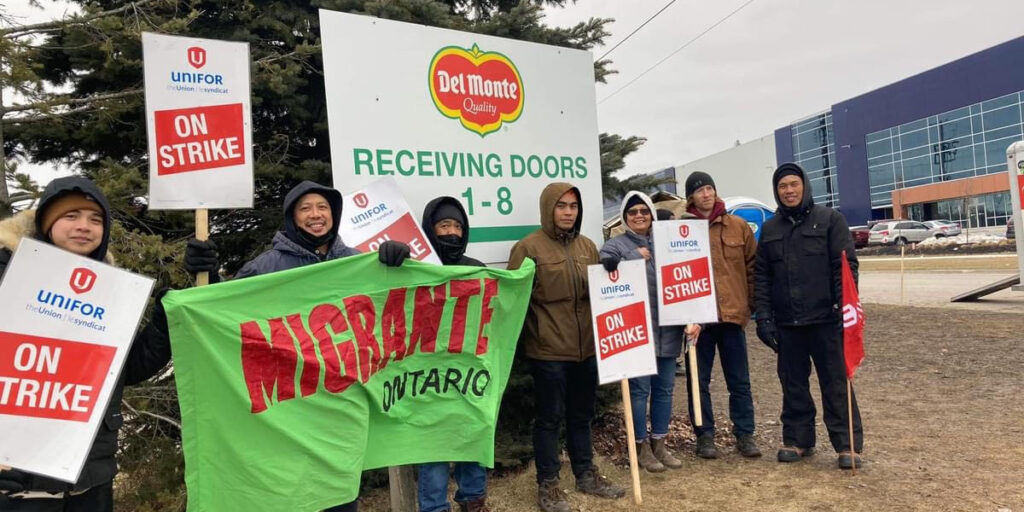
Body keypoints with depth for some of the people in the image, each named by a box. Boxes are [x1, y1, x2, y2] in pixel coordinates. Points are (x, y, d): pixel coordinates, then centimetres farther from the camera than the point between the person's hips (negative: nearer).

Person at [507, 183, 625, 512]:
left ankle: (586, 475, 34)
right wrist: (531, 335, -14)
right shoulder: (528, 248, -9)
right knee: (550, 418, 6)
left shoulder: (587, 247, 10)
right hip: (548, 350, -6)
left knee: (582, 414, 19)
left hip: (586, 347, 6)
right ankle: (547, 484, 21)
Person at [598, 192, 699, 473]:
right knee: (640, 389, 2)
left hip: (667, 330, 5)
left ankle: (660, 442, 27)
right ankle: (642, 445, 17)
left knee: (665, 388, 13)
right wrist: (636, 256, -24)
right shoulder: (615, 245, -1)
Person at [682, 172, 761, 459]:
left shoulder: (738, 226, 5)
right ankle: (705, 435, 20)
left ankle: (744, 434, 24)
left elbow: (752, 266, 9)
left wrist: (751, 302, 4)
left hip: (733, 314, 2)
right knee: (699, 381, 8)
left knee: (739, 381, 12)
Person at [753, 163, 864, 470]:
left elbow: (846, 266, -4)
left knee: (836, 384, 3)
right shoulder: (769, 229, 11)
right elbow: (761, 276, 9)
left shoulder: (829, 219, 1)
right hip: (787, 323, 4)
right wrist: (763, 317, 2)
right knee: (793, 384, 11)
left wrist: (845, 306, -13)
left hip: (825, 319, -3)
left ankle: (848, 445, 13)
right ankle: (797, 440, 22)